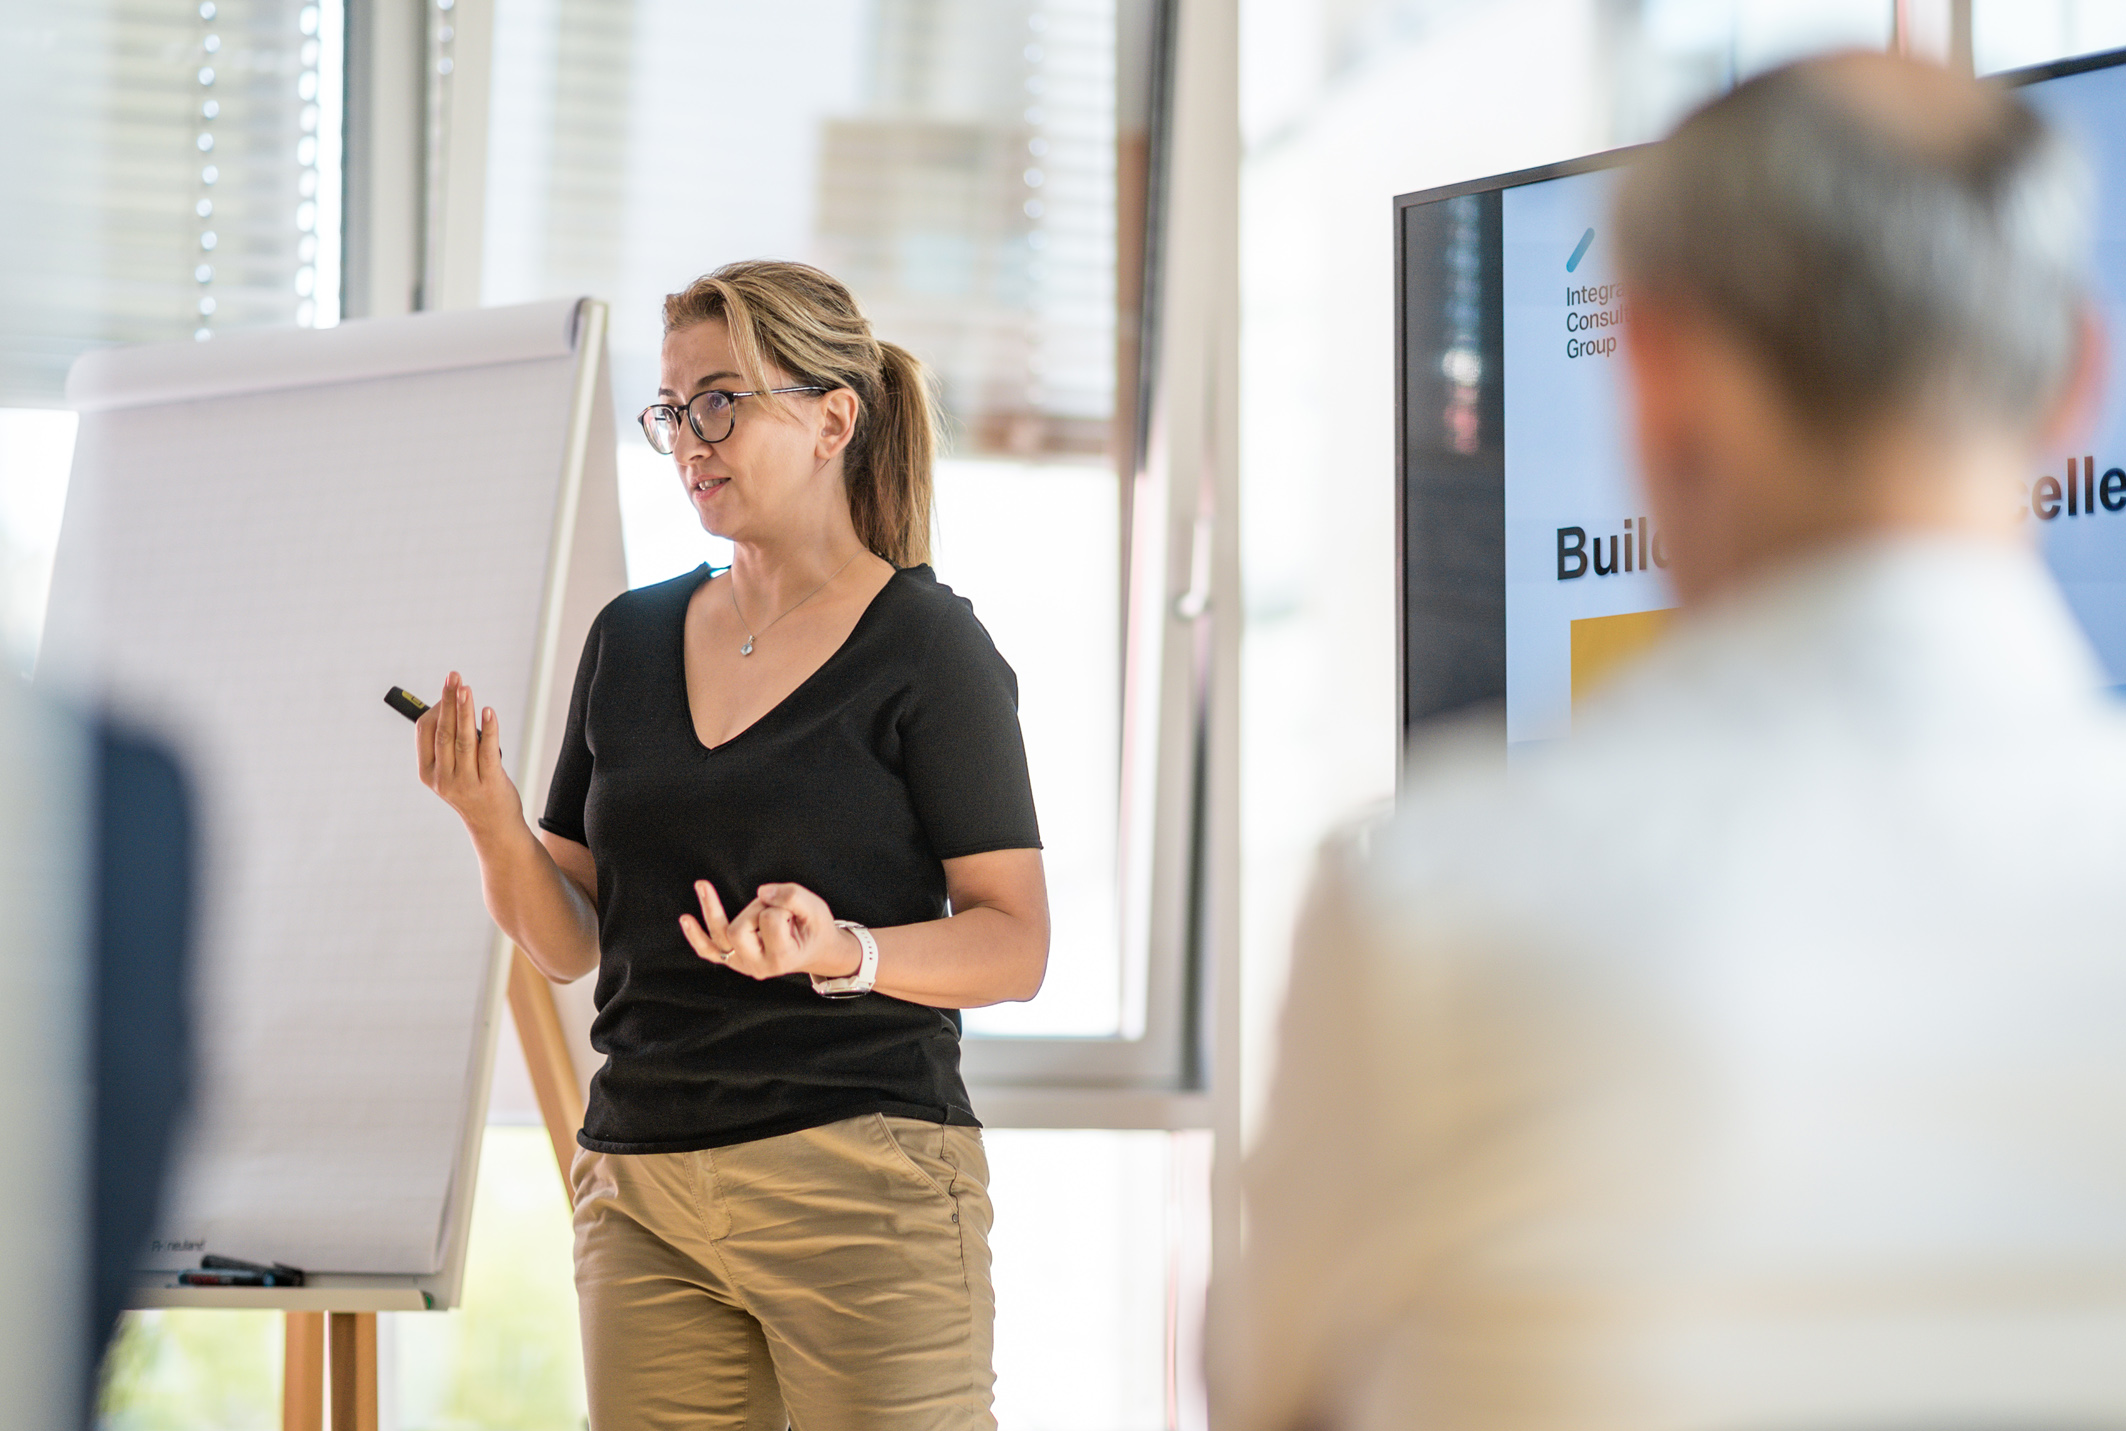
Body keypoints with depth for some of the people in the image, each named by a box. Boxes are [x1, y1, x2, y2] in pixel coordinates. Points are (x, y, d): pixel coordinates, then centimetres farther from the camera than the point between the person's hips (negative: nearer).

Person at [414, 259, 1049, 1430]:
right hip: (644, 1188, 5)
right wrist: (494, 824, -7)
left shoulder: (925, 648, -3)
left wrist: (844, 953, -23)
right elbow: (569, 941, 12)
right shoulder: (631, 640, 13)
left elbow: (1016, 947, -6)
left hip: (861, 1178, -5)